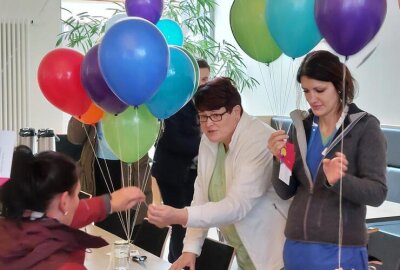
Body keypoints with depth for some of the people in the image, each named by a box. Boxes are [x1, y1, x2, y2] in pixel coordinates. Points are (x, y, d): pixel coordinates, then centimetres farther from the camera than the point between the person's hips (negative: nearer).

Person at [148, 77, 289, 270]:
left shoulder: (259, 142, -24)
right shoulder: (209, 140, 1)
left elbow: (237, 206, -31)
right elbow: (202, 195, 2)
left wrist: (179, 216, -41)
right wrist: (191, 248, -7)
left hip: (272, 254, -7)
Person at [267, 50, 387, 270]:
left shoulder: (365, 127, -7)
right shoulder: (300, 126, 4)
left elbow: (377, 193, -13)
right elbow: (285, 192, 6)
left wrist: (339, 180, -29)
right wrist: (279, 159, -12)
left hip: (342, 250, -4)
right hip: (296, 247, 4)